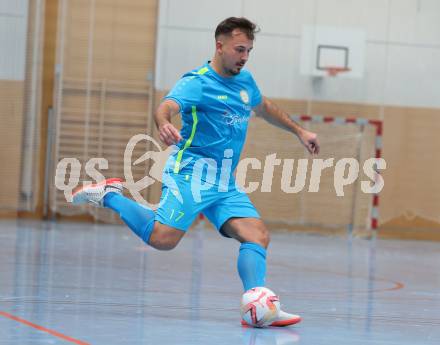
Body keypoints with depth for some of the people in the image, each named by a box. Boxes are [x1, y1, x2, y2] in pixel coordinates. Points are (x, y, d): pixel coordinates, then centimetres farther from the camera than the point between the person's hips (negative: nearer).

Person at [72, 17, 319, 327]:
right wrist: (164, 124, -53)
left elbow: (264, 107, 36)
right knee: (163, 238, -21)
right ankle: (109, 195, 1)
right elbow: (167, 106, -30)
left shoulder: (245, 80, 14)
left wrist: (299, 131, 40)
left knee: (258, 236, -10)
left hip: (225, 183, 7)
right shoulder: (197, 82, -11)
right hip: (192, 172, -7)